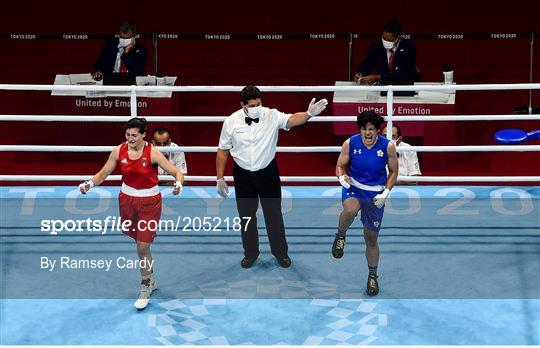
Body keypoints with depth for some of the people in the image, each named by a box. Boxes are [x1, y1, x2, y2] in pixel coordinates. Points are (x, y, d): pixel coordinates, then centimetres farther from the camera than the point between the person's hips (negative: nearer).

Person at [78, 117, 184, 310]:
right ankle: (150, 280, 37)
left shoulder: (152, 153, -18)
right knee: (140, 242, 16)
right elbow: (103, 173, 1)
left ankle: (145, 288, 9)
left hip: (149, 201, -4)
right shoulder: (119, 151, -7)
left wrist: (178, 184, -37)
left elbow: (177, 172, -16)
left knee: (143, 246, -7)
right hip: (127, 198, 4)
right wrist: (90, 183, -18)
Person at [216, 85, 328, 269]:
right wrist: (220, 179, 0)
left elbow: (291, 120, -32)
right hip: (243, 175, 1)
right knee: (246, 215, 12)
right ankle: (250, 253, 30)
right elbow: (223, 151, -1)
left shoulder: (271, 116, -13)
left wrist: (309, 114, -53)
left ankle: (280, 252, 25)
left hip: (268, 173, -1)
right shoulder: (231, 121, -10)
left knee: (274, 214, 8)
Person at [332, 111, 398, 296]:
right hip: (353, 187, -1)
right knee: (350, 210, -39)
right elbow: (340, 166, 0)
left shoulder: (387, 146, -11)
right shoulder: (350, 143, -10)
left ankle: (373, 276, 31)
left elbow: (393, 172, 1)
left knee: (371, 238, 10)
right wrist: (342, 177, -24)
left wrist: (386, 193, -11)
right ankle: (340, 236, -7)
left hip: (375, 193, 1)